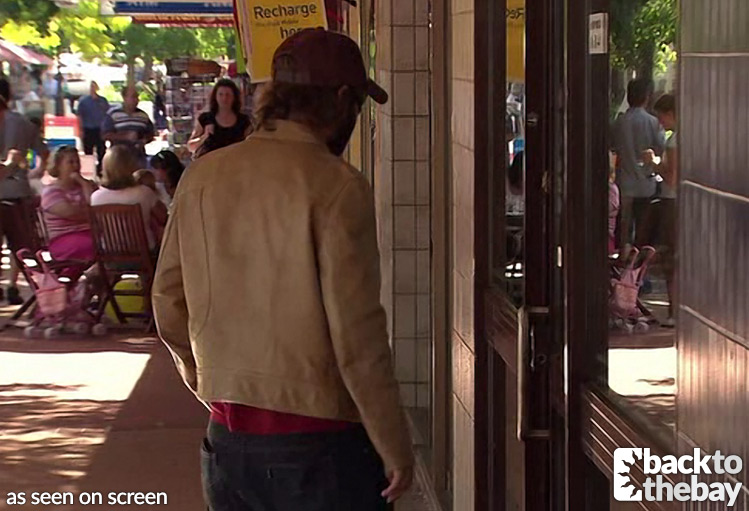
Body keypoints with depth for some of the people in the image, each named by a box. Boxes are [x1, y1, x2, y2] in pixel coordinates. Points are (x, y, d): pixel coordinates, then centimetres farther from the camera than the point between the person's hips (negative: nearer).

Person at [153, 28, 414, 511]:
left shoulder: (203, 176, 3)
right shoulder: (335, 187, -14)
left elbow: (169, 302, 10)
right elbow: (357, 334, -16)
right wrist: (395, 449, -7)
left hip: (228, 436, 6)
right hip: (318, 441, -6)